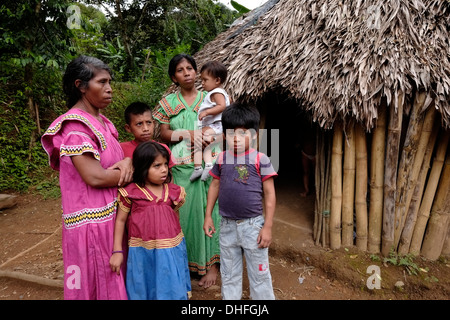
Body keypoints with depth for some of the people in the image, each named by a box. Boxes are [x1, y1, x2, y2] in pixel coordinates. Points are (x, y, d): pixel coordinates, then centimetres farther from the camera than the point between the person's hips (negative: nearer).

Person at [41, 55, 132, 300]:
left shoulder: (101, 121, 9)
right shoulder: (75, 126, -17)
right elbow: (95, 177, -23)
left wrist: (126, 162, -9)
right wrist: (134, 173, -10)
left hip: (111, 215, 8)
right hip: (92, 221, -8)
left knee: (113, 280, 20)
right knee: (96, 284, 8)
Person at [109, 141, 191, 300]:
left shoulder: (173, 191, -1)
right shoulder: (130, 192, -9)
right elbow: (120, 221, -1)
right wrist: (117, 251, -2)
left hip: (172, 250, 3)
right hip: (143, 252, -2)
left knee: (172, 291, 13)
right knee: (144, 291, 16)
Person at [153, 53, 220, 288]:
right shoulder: (168, 102, 8)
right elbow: (163, 134, 2)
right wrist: (187, 133, -14)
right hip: (181, 167, 1)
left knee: (207, 210, 2)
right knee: (182, 211, 4)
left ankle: (210, 263, 15)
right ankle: (184, 259, 22)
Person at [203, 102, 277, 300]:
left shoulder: (260, 159, -10)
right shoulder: (222, 159, 1)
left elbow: (269, 194, -8)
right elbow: (215, 186, 12)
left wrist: (267, 226, -10)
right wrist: (208, 216, 9)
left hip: (252, 225, -3)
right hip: (227, 225, 4)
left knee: (259, 275, 11)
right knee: (229, 276, 18)